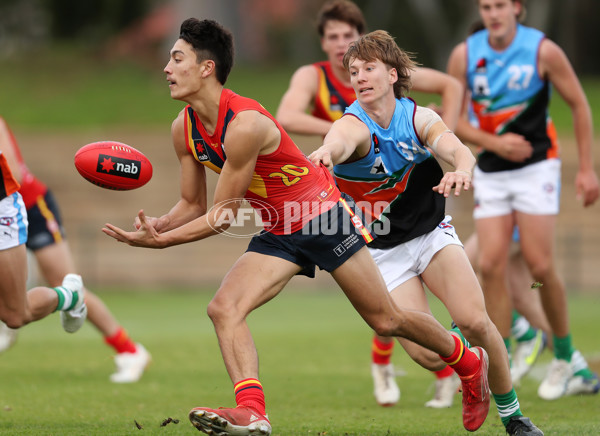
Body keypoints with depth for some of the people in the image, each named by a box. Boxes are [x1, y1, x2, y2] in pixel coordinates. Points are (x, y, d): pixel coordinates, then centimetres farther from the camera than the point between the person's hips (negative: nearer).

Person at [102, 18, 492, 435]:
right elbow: (193, 204, 6)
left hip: (323, 216, -7)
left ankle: (469, 362, 28)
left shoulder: (245, 125, -29)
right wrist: (157, 226, -15)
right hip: (278, 234, 7)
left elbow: (223, 216, -24)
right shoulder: (185, 129, -3)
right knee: (224, 308, -16)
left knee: (386, 319, 3)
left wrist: (161, 241, -25)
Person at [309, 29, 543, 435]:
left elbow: (455, 147, -25)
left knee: (475, 323, -19)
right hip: (382, 251, -2)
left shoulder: (419, 117, -6)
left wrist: (462, 169, -50)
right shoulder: (354, 125, -17)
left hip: (432, 234, 2)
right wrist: (327, 151, -69)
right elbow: (341, 142, -43)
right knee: (428, 355, -17)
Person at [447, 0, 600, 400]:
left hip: (536, 167, -3)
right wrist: (495, 142, -15)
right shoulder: (464, 55, -3)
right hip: (490, 172, 3)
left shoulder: (543, 51, -10)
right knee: (491, 264, -8)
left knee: (540, 265, -9)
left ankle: (566, 358, 11)